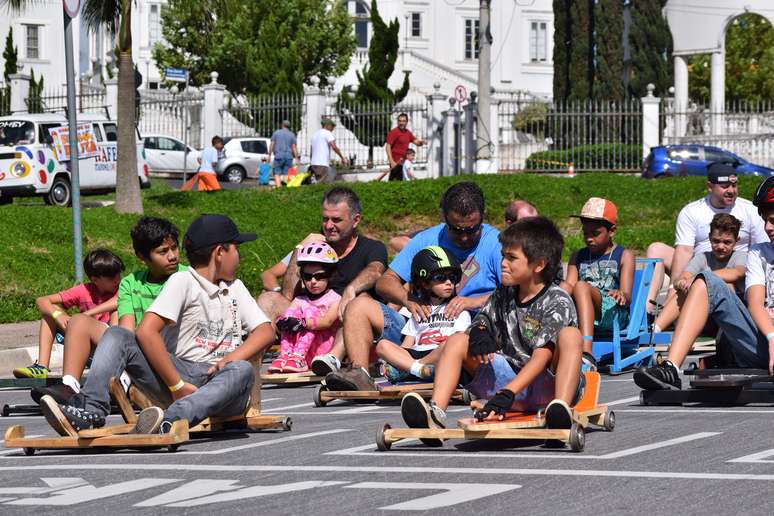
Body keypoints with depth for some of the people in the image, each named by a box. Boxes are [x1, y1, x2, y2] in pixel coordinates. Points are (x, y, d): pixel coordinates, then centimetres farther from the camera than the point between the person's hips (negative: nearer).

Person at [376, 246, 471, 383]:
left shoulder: (459, 309, 19)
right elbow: (406, 346, 18)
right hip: (417, 354, 3)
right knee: (382, 345, -18)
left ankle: (405, 369, -38)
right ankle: (419, 369, -41)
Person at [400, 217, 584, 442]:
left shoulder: (558, 302, -12)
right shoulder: (503, 295, 9)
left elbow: (541, 356, -21)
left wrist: (507, 394, -32)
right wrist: (479, 332, -12)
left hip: (547, 385, -6)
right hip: (511, 379, 6)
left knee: (570, 334, -30)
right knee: (457, 341, -5)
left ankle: (561, 410, -52)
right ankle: (436, 413, -27)